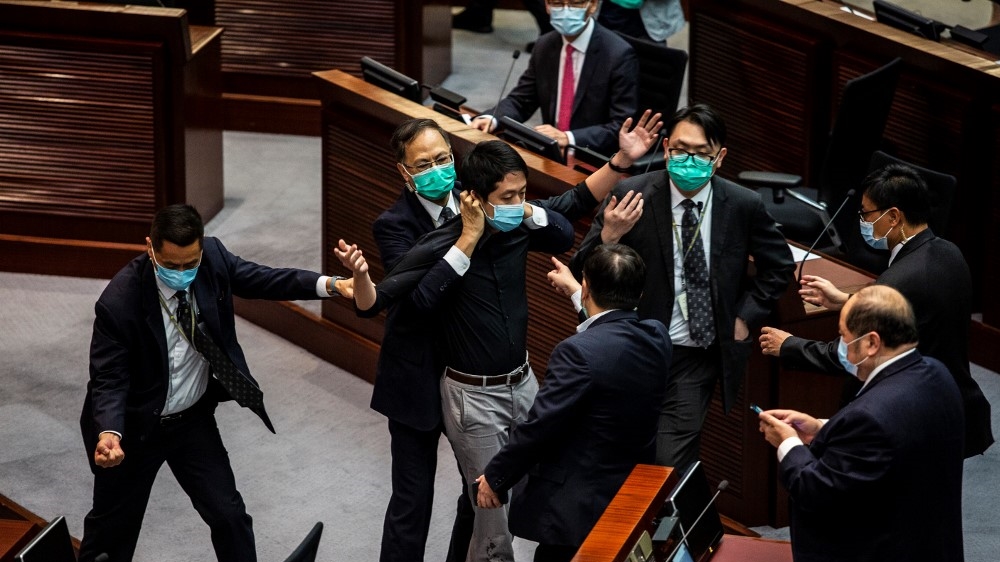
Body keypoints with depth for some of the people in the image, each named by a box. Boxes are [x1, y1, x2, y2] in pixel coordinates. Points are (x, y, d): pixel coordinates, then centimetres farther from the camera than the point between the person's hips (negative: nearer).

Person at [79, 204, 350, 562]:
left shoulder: (212, 257, -17)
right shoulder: (119, 303, -30)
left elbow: (257, 279, -5)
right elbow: (108, 379, -25)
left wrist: (328, 285, -19)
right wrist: (109, 432, -43)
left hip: (194, 419, 4)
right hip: (136, 426, -4)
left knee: (228, 514, 8)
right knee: (115, 525, 14)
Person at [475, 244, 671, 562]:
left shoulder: (579, 352, -25)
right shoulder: (657, 338, -2)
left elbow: (538, 427, -20)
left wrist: (495, 477, -6)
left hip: (578, 511, -8)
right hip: (634, 502, 8)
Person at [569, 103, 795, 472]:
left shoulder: (742, 205, -6)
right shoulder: (631, 196, -10)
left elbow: (778, 265, 12)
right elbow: (582, 273, -10)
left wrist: (746, 315, 2)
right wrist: (607, 237, -30)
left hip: (696, 357, -1)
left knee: (668, 464, -10)